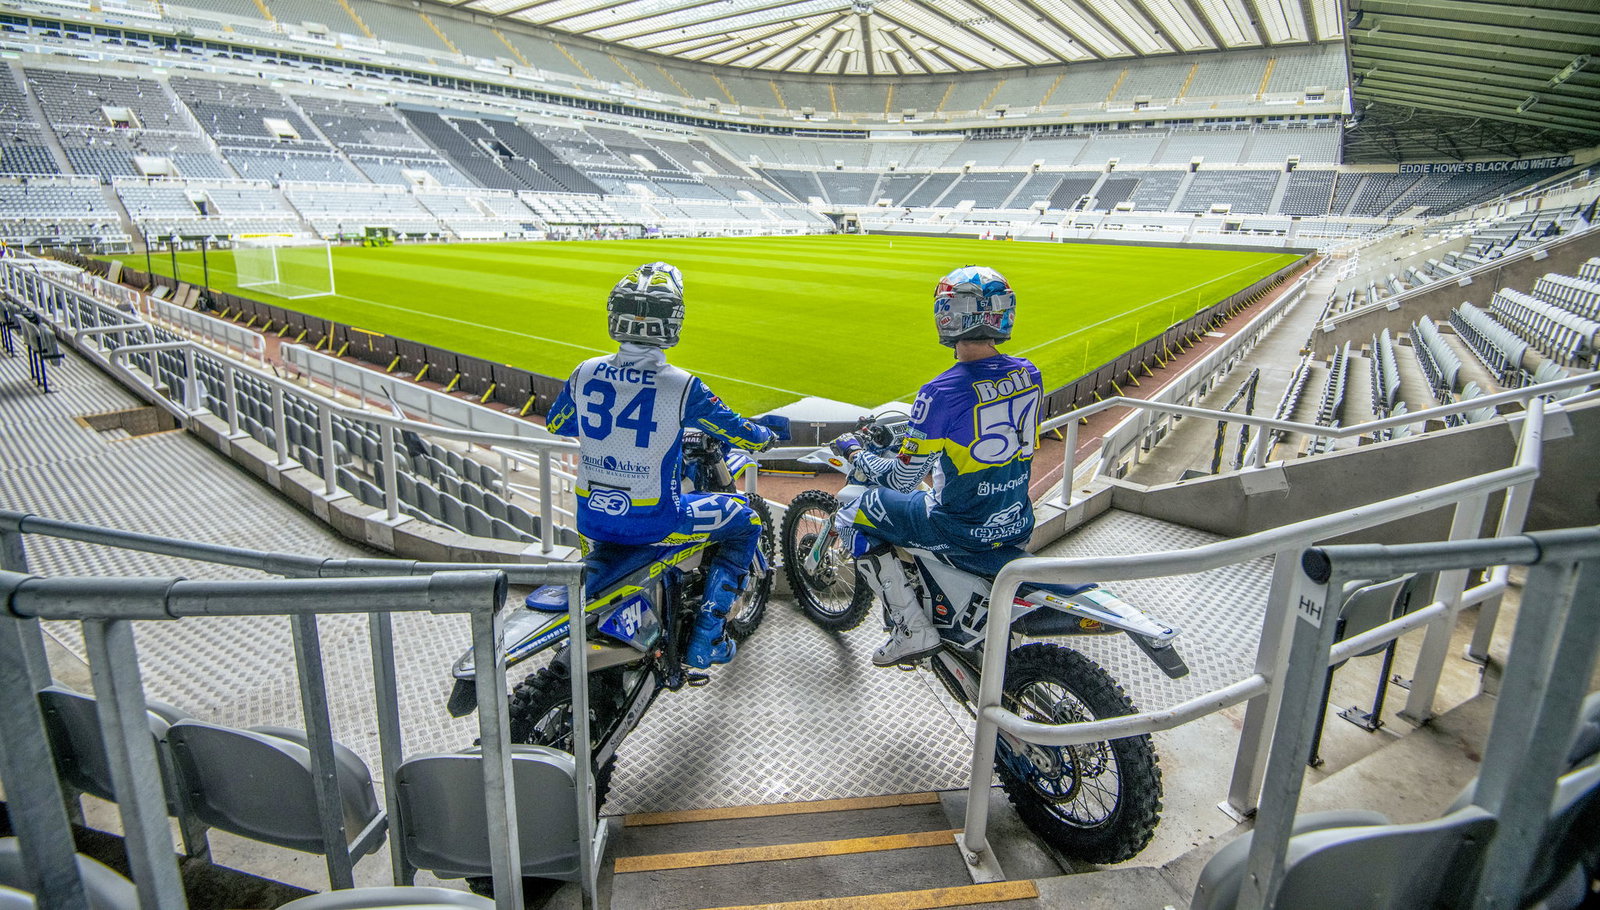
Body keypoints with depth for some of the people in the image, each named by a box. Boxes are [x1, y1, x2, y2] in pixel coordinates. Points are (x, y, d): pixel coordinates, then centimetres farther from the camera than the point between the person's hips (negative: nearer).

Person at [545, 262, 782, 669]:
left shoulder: (585, 373, -5)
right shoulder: (682, 387, -18)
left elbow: (554, 425, 14)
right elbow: (738, 432, -5)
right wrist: (766, 435, 18)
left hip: (590, 517, 5)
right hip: (651, 522, -5)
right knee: (746, 521, 15)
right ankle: (705, 638, 15)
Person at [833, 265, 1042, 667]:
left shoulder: (942, 392, -22)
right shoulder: (1029, 375, -1)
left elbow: (902, 479, -17)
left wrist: (854, 453, 2)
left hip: (964, 530, -7)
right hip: (1018, 524, 7)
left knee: (856, 515, 7)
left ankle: (913, 629, 6)